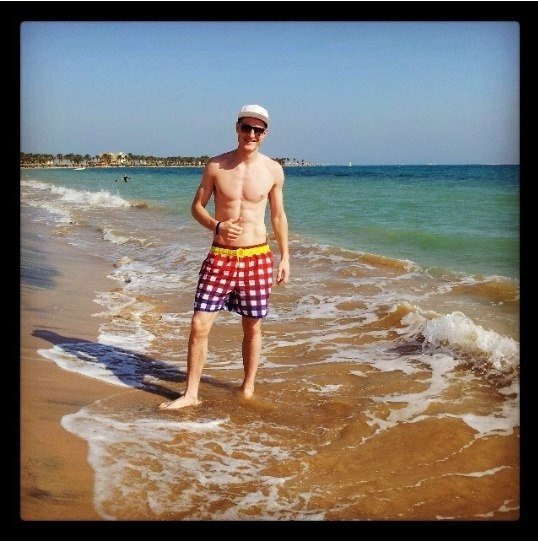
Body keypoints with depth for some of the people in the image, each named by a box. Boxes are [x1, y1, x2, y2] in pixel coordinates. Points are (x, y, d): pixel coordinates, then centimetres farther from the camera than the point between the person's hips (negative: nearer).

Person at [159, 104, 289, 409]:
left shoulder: (273, 170, 1)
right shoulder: (216, 166, -1)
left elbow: (278, 216, 10)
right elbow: (197, 206, 6)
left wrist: (285, 257, 8)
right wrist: (217, 225, -13)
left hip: (257, 258, 0)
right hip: (220, 257, 0)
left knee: (252, 327, 10)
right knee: (199, 325, -3)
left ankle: (248, 388, 28)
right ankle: (191, 394, 10)